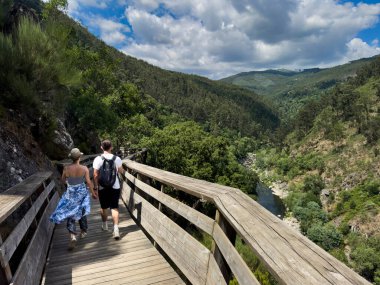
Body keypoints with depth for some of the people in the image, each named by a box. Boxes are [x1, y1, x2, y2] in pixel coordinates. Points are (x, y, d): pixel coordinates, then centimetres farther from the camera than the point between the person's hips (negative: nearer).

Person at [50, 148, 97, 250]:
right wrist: (93, 193, 2)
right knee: (82, 212, 22)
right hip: (82, 193, 1)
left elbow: (63, 180, 2)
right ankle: (83, 231, 38)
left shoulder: (66, 168, -13)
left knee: (70, 215, 6)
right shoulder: (84, 168, -14)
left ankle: (73, 236, -9)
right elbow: (88, 182, -10)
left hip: (70, 194, -1)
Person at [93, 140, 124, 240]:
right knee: (114, 207, 5)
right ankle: (116, 229, -5)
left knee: (104, 207, 18)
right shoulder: (117, 159, -5)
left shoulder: (98, 159, -9)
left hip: (102, 187, 0)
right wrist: (124, 171, 33)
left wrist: (95, 188, -3)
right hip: (115, 187, 0)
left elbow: (95, 175, -11)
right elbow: (121, 171, 11)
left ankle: (105, 225, 38)